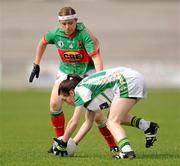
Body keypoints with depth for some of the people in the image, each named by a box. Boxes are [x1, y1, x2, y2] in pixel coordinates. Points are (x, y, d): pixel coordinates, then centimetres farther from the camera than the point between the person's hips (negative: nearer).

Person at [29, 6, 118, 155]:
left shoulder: (84, 34, -24)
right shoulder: (56, 34, -11)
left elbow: (96, 56, -30)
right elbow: (43, 42, 11)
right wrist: (36, 65, 13)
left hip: (86, 72, -4)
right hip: (65, 71, 4)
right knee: (55, 103, -15)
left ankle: (112, 145, 7)